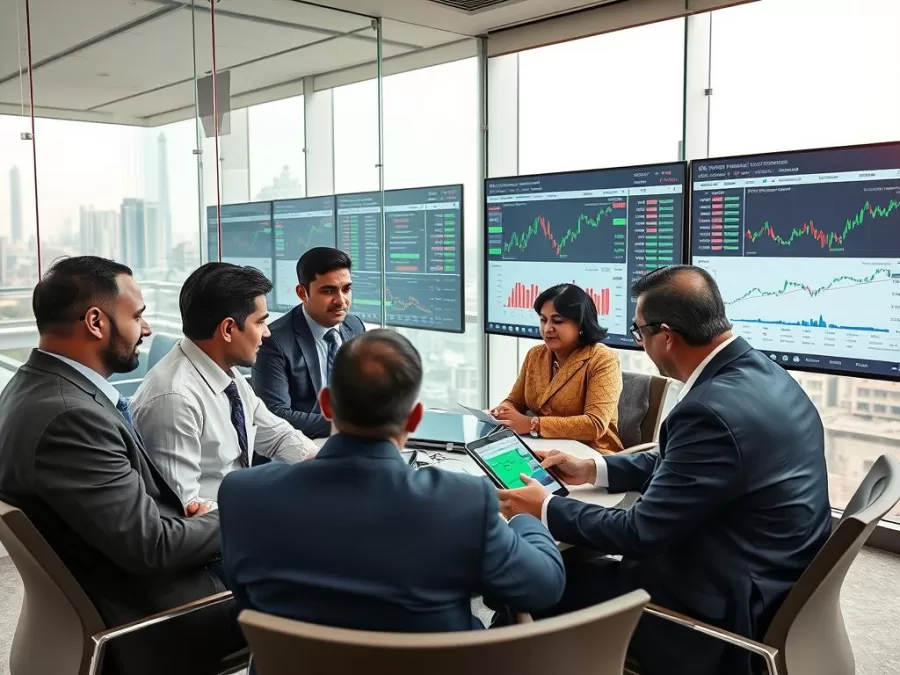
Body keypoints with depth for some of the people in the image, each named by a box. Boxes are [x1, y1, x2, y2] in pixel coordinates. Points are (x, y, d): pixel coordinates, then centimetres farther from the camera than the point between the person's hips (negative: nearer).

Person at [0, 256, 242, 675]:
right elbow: (152, 545, -25)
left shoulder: (41, 387, 2)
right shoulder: (67, 415, -27)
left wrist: (184, 512, -4)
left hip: (128, 583, 9)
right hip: (149, 613, -8)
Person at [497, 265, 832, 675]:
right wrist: (592, 470, 14)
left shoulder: (714, 410, -29)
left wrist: (546, 510, -8)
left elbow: (643, 534, -21)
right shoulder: (757, 372, 1)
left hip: (729, 608, -9)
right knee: (583, 558, 16)